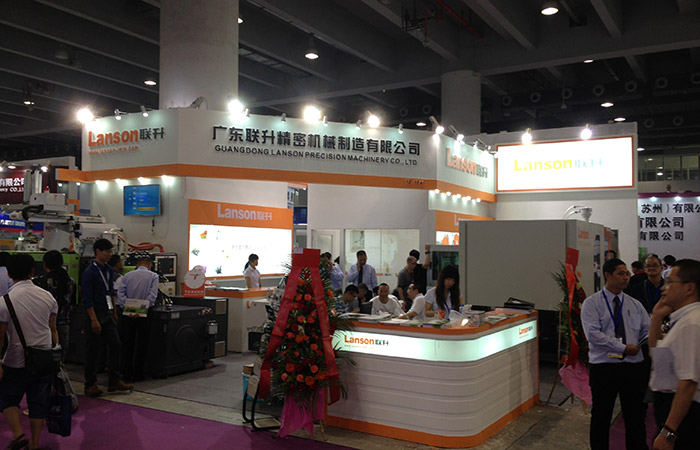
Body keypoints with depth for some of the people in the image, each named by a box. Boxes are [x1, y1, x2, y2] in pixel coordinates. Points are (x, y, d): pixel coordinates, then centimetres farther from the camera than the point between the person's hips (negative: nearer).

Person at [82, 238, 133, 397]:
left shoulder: (109, 270, 12)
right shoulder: (90, 272, -12)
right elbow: (87, 299, -16)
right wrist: (94, 320, -20)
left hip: (108, 314, 7)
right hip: (96, 313, -7)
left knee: (116, 345, 4)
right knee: (93, 350, 1)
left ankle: (115, 381, 12)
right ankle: (90, 385, 12)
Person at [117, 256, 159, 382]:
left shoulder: (127, 276, 8)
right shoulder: (153, 276, 0)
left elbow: (120, 293, -4)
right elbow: (152, 295, -13)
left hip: (127, 314, 2)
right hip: (143, 314, -2)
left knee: (126, 343, 10)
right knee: (141, 344, 5)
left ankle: (126, 373, 13)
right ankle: (137, 374, 6)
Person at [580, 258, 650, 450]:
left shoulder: (635, 305, 11)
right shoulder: (592, 303, -5)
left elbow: (647, 330, 7)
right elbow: (593, 334, -16)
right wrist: (623, 348, -18)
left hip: (634, 366, 4)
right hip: (604, 367, -4)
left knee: (635, 416, 13)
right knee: (601, 416, 10)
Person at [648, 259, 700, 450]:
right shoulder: (682, 319, 10)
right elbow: (657, 352, 23)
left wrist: (668, 432, -27)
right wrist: (657, 318, 10)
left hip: (682, 409, -10)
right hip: (669, 402, 10)